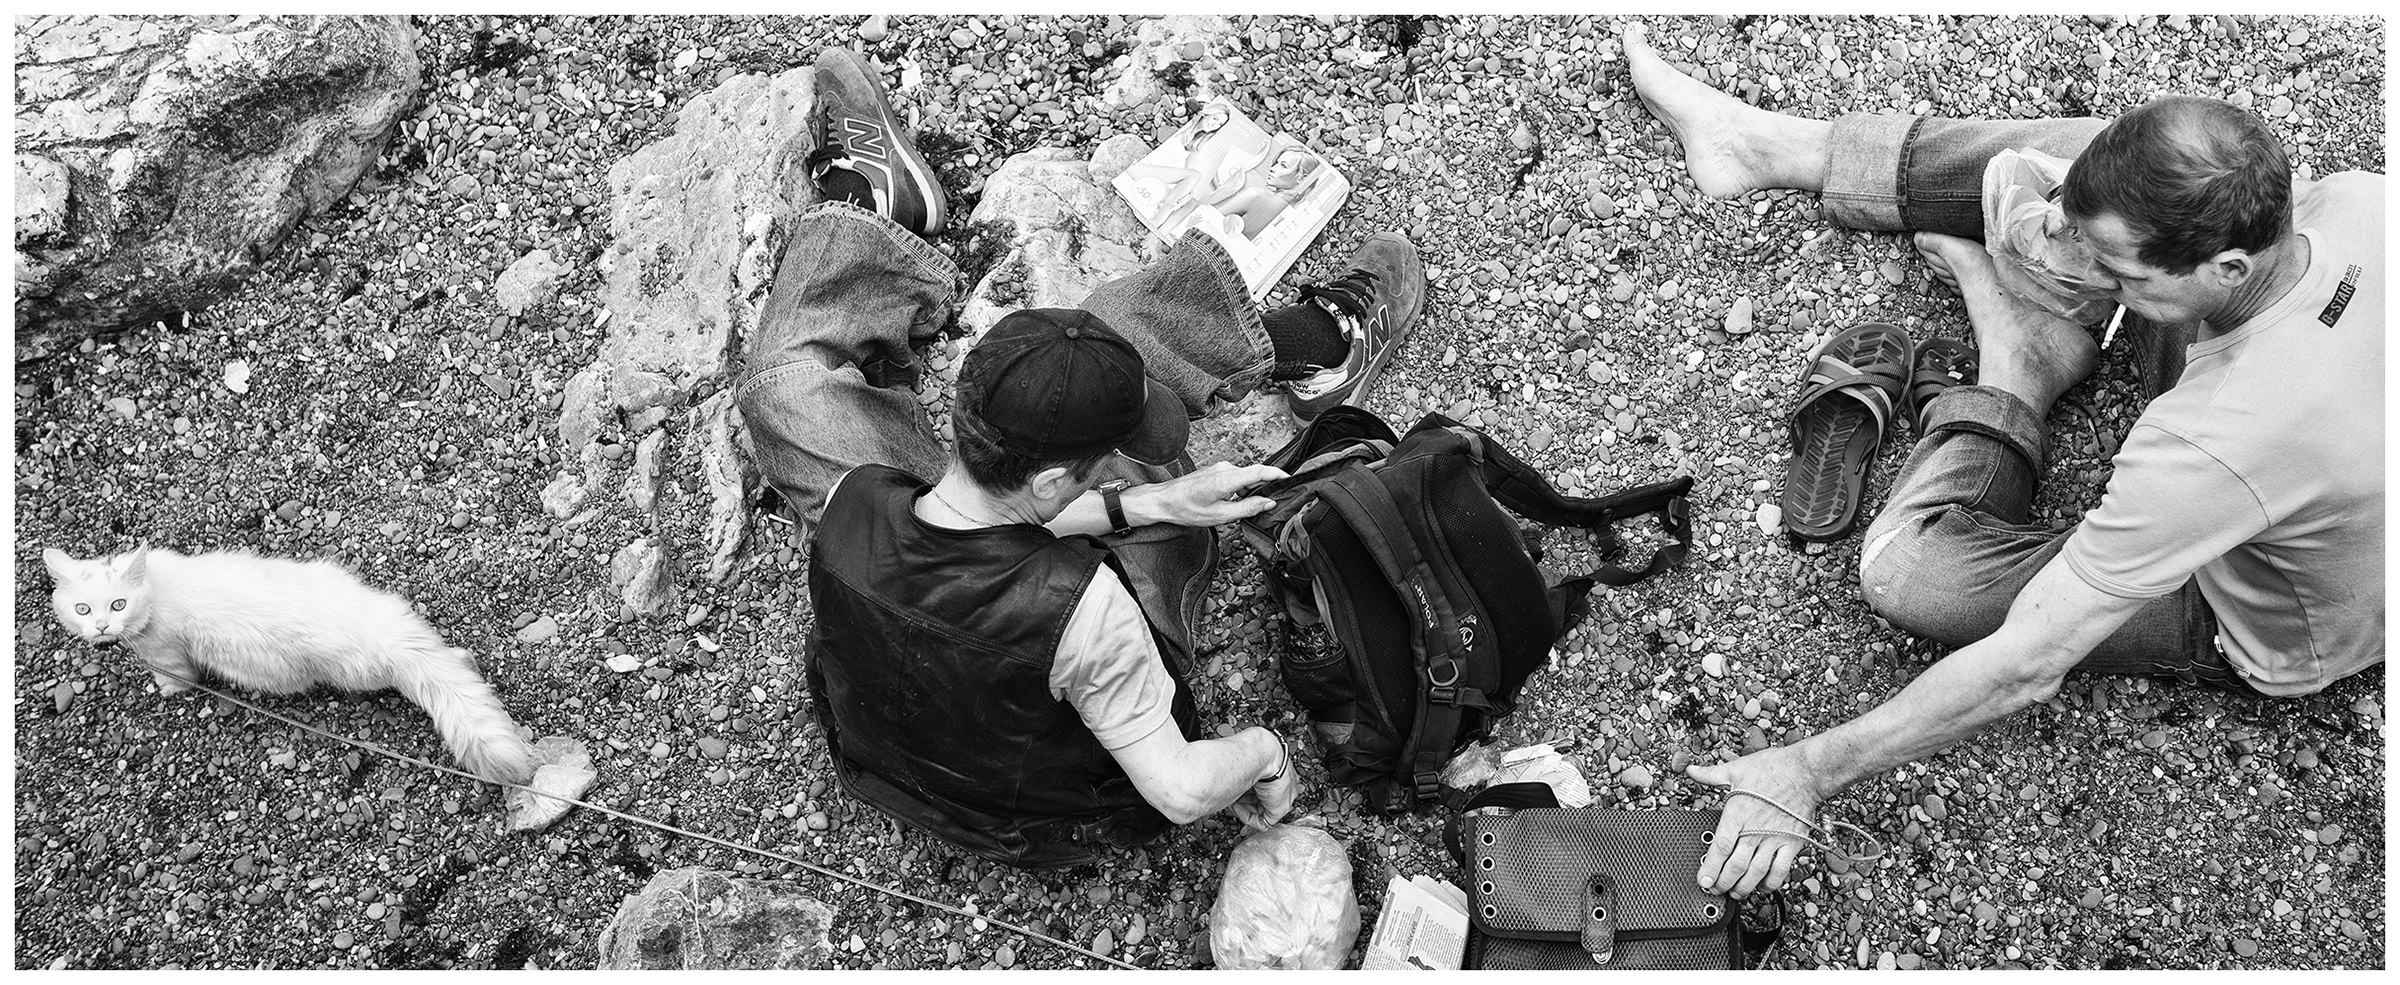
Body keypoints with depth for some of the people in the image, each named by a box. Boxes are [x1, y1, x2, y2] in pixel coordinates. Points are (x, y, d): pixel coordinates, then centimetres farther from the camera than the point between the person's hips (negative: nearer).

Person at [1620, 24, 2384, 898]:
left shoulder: (2210, 447, -48)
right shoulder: (2356, 200, -29)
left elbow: (2025, 669, -39)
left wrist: (1811, 771, -31)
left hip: (2265, 630, -6)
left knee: (1905, 571, -19)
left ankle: (2018, 369, 7)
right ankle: (1777, 146, 9)